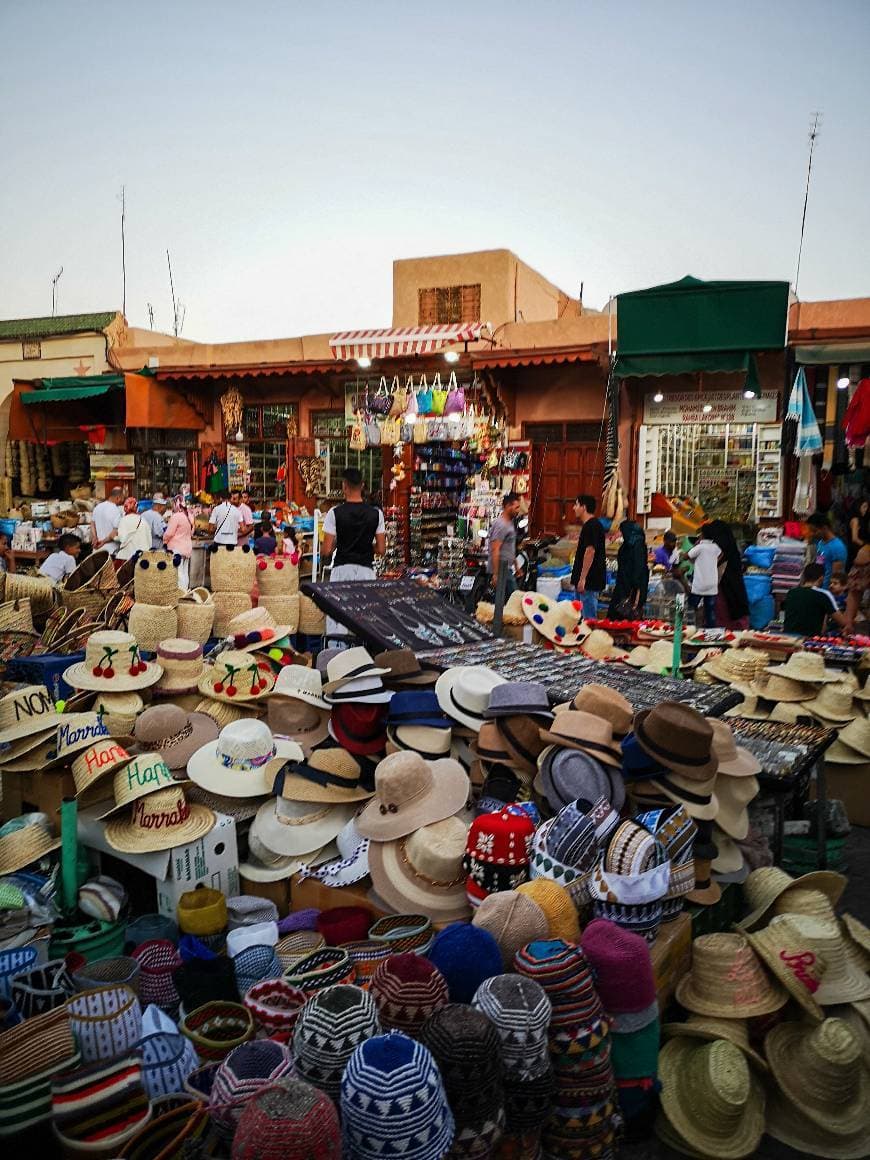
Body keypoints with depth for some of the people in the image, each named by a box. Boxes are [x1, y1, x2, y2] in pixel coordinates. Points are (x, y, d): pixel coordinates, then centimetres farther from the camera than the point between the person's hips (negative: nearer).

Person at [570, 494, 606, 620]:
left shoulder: (591, 526, -15)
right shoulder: (591, 525, 17)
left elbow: (590, 551, -23)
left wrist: (582, 578, -24)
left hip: (589, 581, -11)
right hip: (591, 580, 11)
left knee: (589, 619, -7)